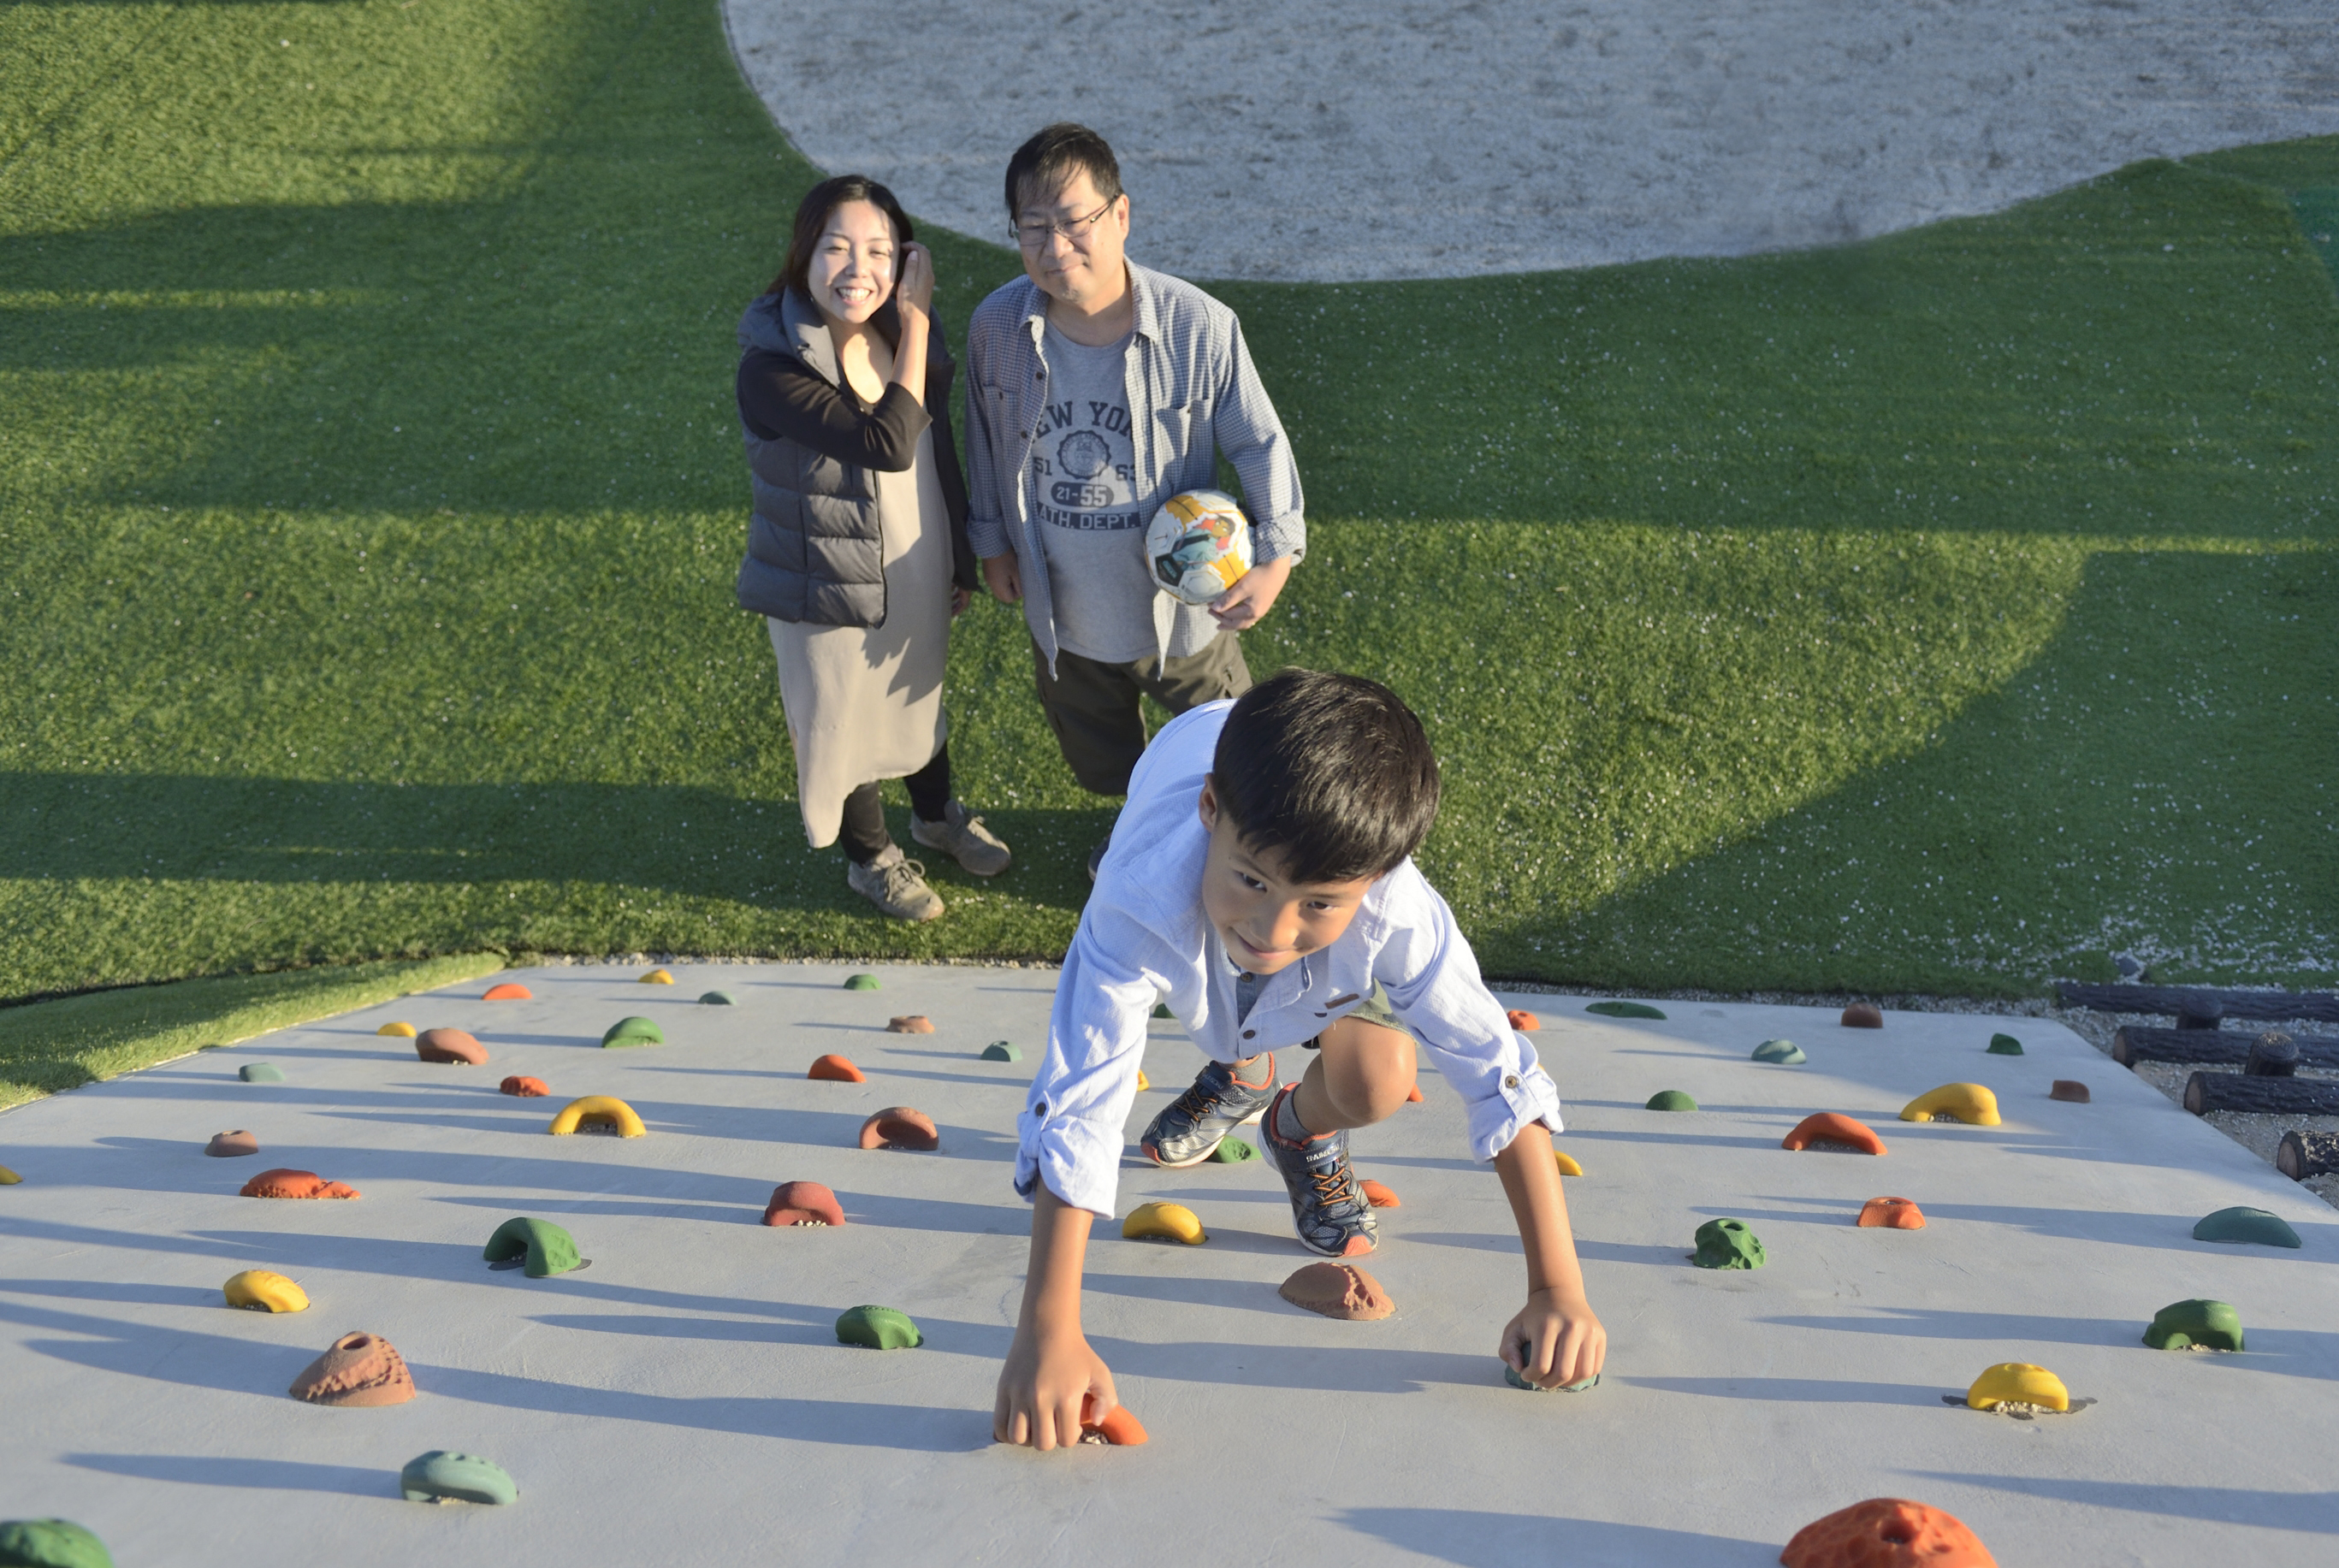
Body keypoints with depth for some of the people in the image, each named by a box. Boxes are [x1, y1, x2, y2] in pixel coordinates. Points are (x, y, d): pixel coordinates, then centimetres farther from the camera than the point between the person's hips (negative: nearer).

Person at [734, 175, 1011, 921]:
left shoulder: (905, 334, -8)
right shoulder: (772, 369, -29)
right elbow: (888, 445, -36)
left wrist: (959, 558, 14)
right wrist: (917, 328, -32)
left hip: (919, 576, 6)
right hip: (832, 593, -5)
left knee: (920, 697, 29)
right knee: (846, 721, 19)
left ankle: (938, 813, 57)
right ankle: (870, 856, 45)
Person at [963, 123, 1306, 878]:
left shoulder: (1199, 326, -24)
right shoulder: (996, 325, -15)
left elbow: (1260, 444, -13)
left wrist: (1276, 556, -22)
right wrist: (993, 540, 10)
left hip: (1183, 599, -3)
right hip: (1065, 609, 3)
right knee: (1097, 750, 28)